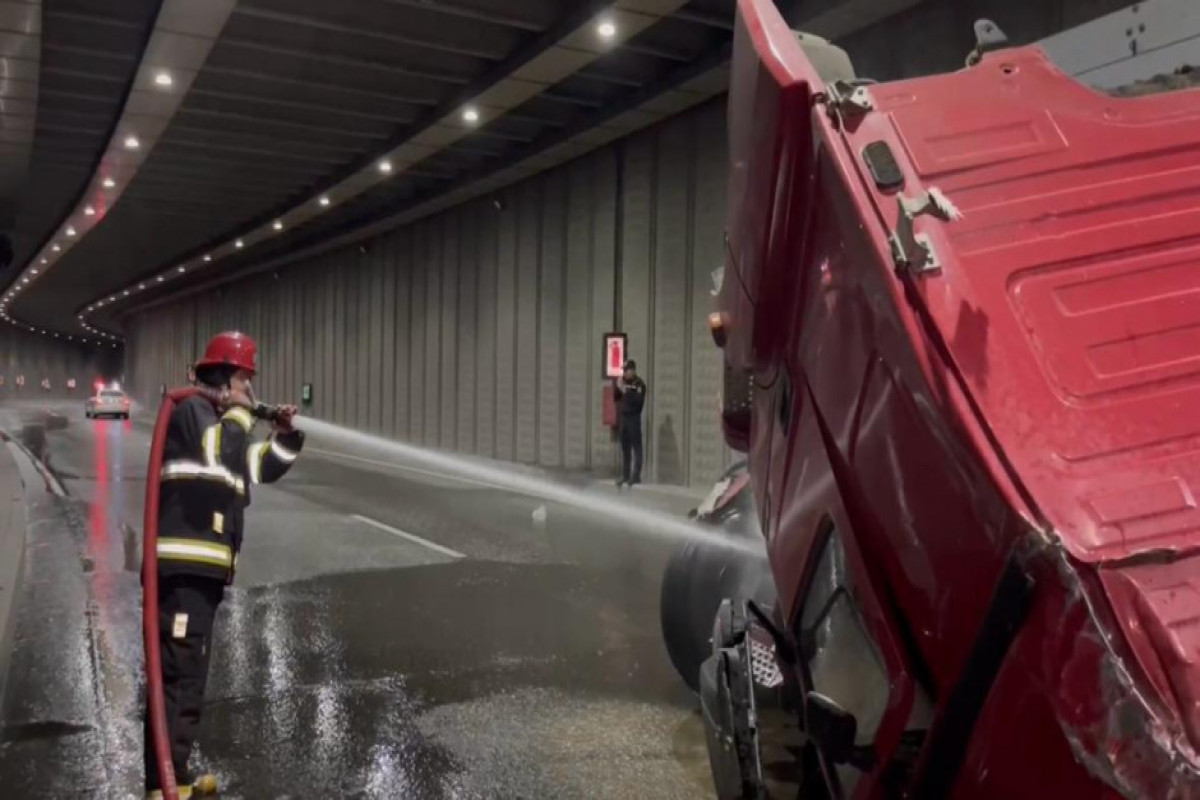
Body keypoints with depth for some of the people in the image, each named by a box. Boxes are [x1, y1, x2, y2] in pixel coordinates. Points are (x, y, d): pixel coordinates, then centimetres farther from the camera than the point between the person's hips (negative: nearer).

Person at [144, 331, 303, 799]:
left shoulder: (221, 422, 24)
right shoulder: (191, 410, -6)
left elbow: (261, 469, 30)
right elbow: (222, 456, -22)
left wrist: (285, 434, 16)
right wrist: (238, 411, -7)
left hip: (202, 568, 10)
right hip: (183, 567, -10)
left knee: (189, 674, 15)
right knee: (177, 674, -12)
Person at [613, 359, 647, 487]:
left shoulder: (639, 384, -7)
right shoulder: (623, 383, 13)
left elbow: (638, 401, -19)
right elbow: (615, 398, 12)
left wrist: (625, 391, -20)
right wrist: (618, 387, -3)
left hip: (633, 418, -7)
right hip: (622, 418, 7)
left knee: (636, 448, -4)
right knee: (625, 448, 10)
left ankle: (636, 476, -4)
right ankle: (625, 475, 15)